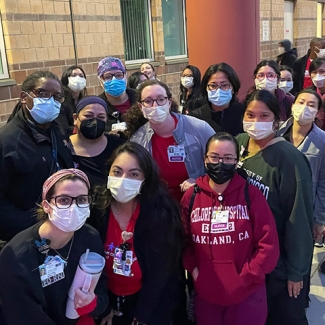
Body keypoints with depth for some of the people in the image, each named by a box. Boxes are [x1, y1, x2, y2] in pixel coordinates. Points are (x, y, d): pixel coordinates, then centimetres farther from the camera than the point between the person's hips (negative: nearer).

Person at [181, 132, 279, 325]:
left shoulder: (251, 195, -7)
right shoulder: (191, 197, -1)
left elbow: (269, 245, -8)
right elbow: (184, 241, 6)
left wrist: (244, 278, -12)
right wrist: (193, 269, -8)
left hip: (247, 293, -2)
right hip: (205, 292, 2)